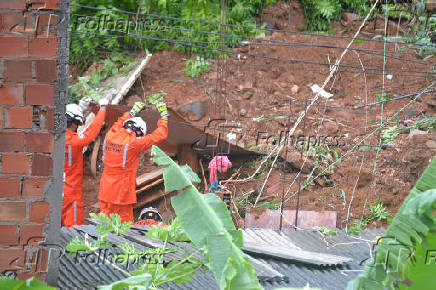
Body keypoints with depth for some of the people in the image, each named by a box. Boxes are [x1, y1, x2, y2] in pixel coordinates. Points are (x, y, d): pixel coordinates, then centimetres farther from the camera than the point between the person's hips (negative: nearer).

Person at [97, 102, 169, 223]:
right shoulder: (133, 142, -15)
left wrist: (132, 112, 37)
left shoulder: (110, 136, 2)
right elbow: (159, 135, -7)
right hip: (122, 194, -6)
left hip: (105, 193, 6)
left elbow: (119, 123, 27)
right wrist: (163, 115, 8)